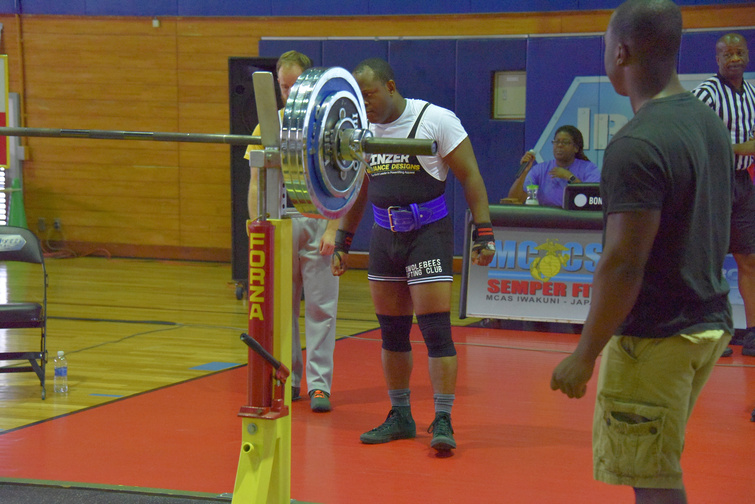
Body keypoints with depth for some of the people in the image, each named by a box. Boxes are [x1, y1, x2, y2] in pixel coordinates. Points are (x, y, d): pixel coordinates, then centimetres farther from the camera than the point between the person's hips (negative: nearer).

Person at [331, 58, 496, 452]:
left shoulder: (436, 120, -8)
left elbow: (470, 177, -7)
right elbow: (357, 191, 20)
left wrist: (484, 233, -13)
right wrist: (342, 242, 19)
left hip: (428, 231, -6)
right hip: (384, 234, 6)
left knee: (436, 329, -10)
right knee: (391, 330, 10)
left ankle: (443, 422, -4)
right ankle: (400, 417, 22)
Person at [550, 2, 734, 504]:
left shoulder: (637, 146, -21)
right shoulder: (711, 123, 8)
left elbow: (623, 264, -23)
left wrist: (585, 355, -16)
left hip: (655, 337, -9)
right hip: (710, 324, 9)